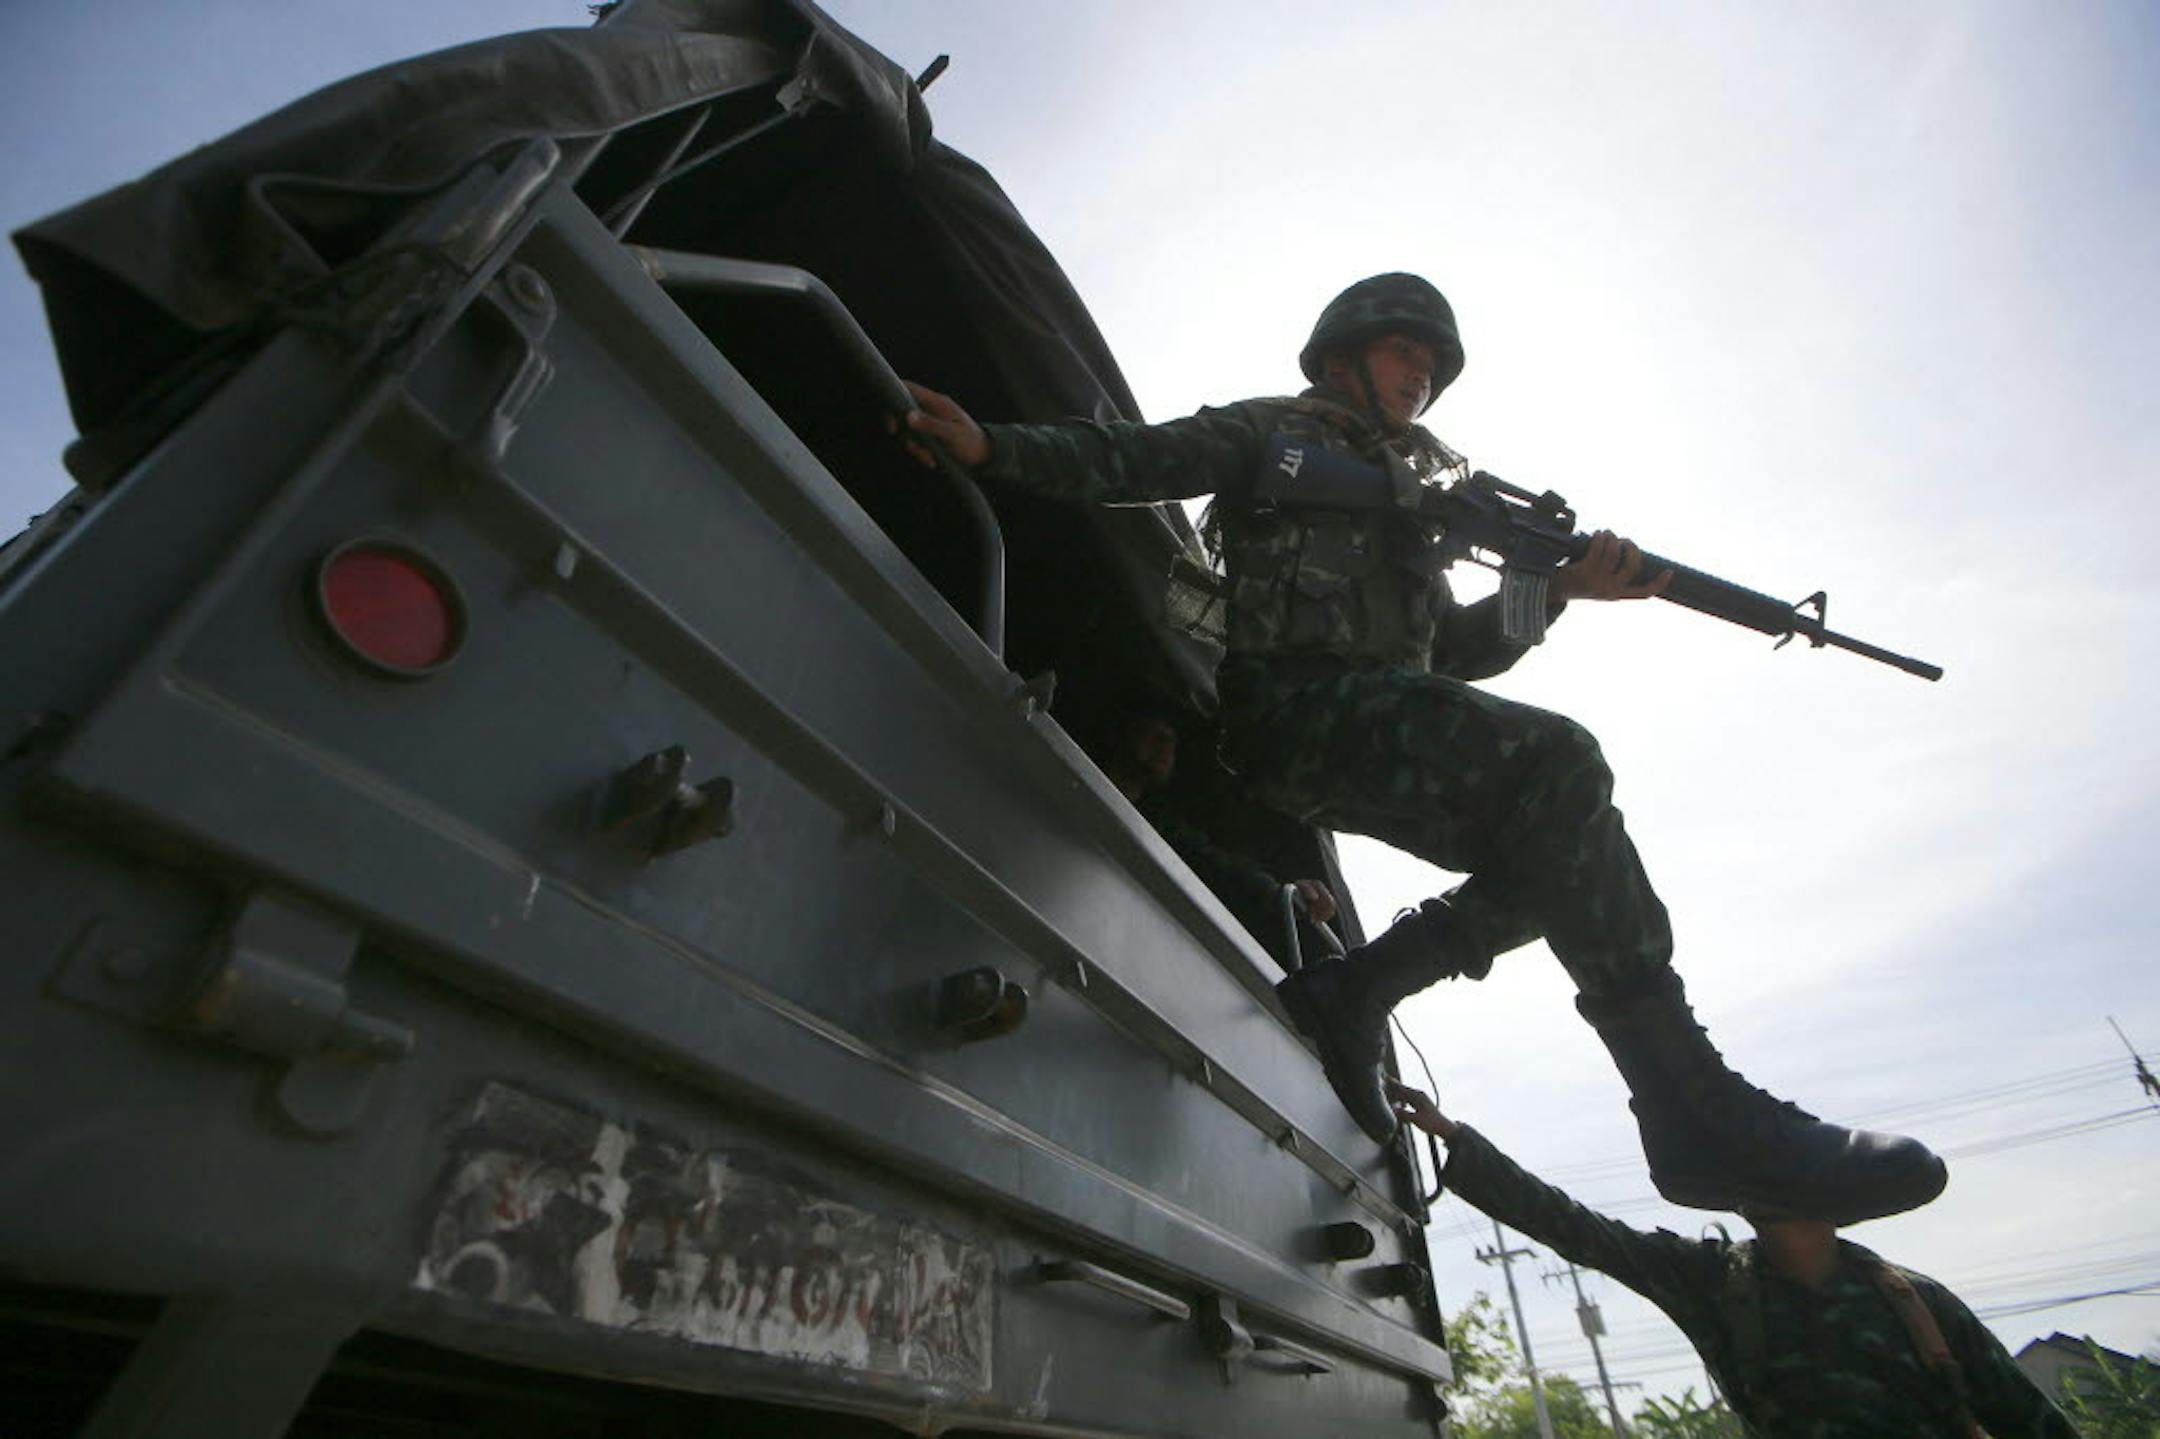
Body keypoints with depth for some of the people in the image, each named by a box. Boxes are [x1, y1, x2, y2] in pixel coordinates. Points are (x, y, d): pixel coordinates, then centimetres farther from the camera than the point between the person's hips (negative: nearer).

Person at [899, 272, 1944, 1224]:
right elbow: (1128, 459, 3)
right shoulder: (1273, 434, 16)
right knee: (1555, 760, -25)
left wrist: (1557, 586, 7)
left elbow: (1453, 652, 23)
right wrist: (991, 446, -13)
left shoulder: (1412, 500, 32)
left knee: (1559, 849, -5)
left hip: (1376, 736, 8)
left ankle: (1351, 990, -8)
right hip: (1292, 701, -8)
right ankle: (1695, 1109, -27)